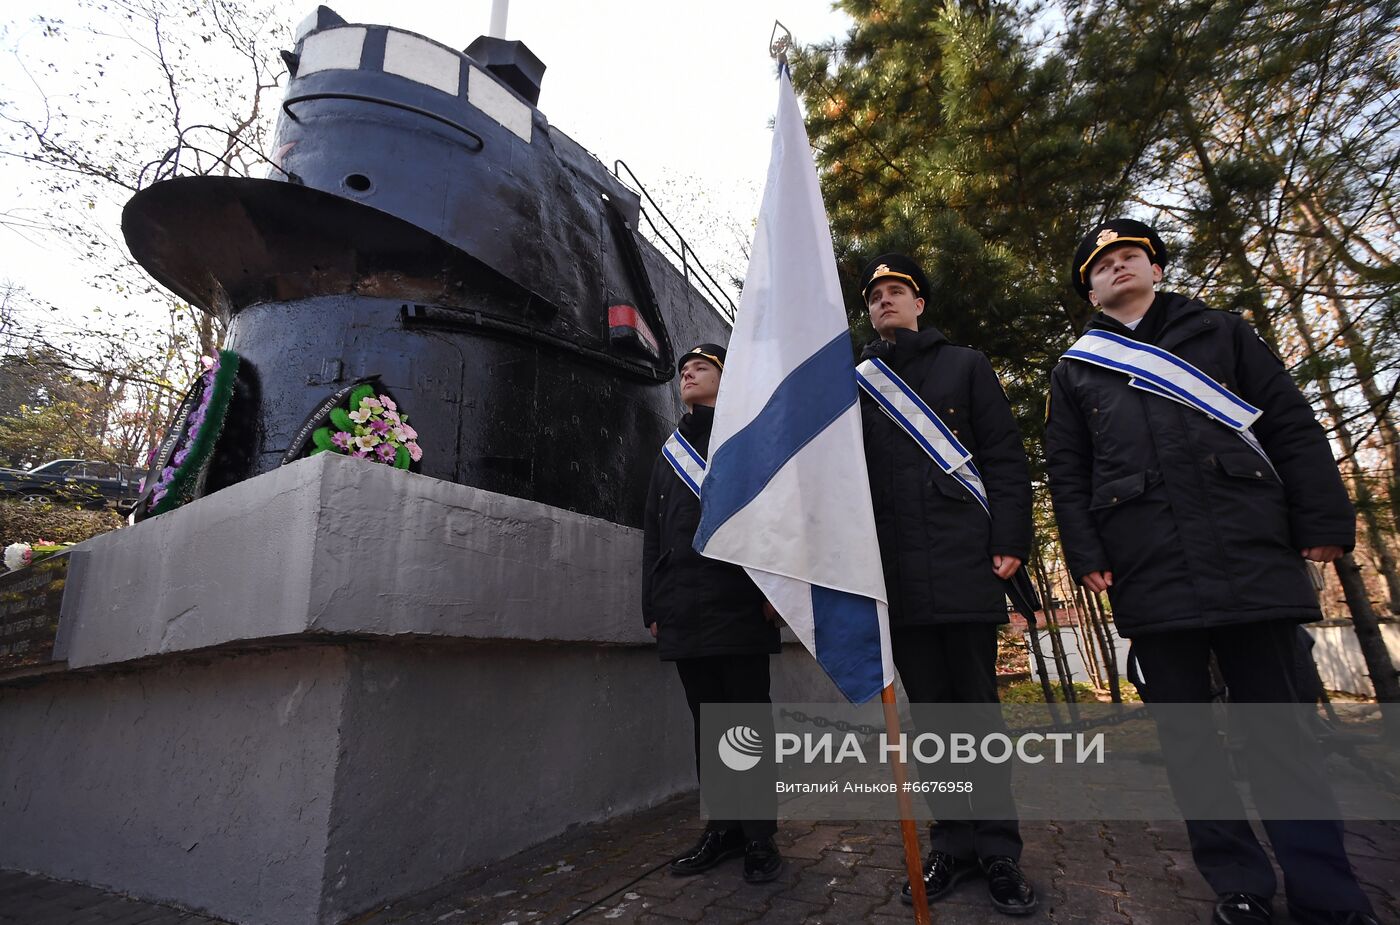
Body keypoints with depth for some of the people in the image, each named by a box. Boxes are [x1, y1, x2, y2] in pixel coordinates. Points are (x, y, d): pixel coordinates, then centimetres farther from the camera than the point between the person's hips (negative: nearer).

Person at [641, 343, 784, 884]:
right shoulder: (669, 452, 22)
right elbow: (653, 536, 19)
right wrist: (653, 606, 13)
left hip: (740, 607, -5)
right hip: (683, 612, 5)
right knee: (707, 723, 12)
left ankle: (759, 836, 15)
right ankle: (722, 829, 24)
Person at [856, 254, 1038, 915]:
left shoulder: (964, 366, 12)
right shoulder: (855, 382, 14)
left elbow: (1005, 457, 5)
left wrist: (1009, 540, -6)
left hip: (964, 561, -1)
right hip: (896, 574, 2)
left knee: (977, 706, 5)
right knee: (929, 711, 9)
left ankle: (998, 850, 19)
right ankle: (953, 845, 22)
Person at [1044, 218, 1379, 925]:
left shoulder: (1222, 333, 17)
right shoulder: (1075, 371, 16)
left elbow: (1293, 427, 9)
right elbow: (1065, 472, 8)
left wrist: (1324, 520, -2)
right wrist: (1085, 556, -3)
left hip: (1252, 560, 0)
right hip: (1147, 575, 1)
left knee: (1278, 726, 4)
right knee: (1185, 732, 5)